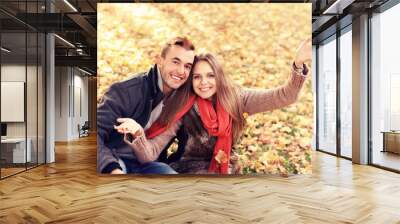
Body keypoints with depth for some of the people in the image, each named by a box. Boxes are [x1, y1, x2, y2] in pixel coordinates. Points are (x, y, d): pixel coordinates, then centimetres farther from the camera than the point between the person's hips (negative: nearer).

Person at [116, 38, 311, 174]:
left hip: (225, 169, 3)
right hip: (191, 169, -2)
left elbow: (283, 97, -12)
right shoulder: (182, 108, -12)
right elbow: (149, 154, -16)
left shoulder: (236, 98, -6)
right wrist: (137, 132, -37)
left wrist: (299, 64, -28)